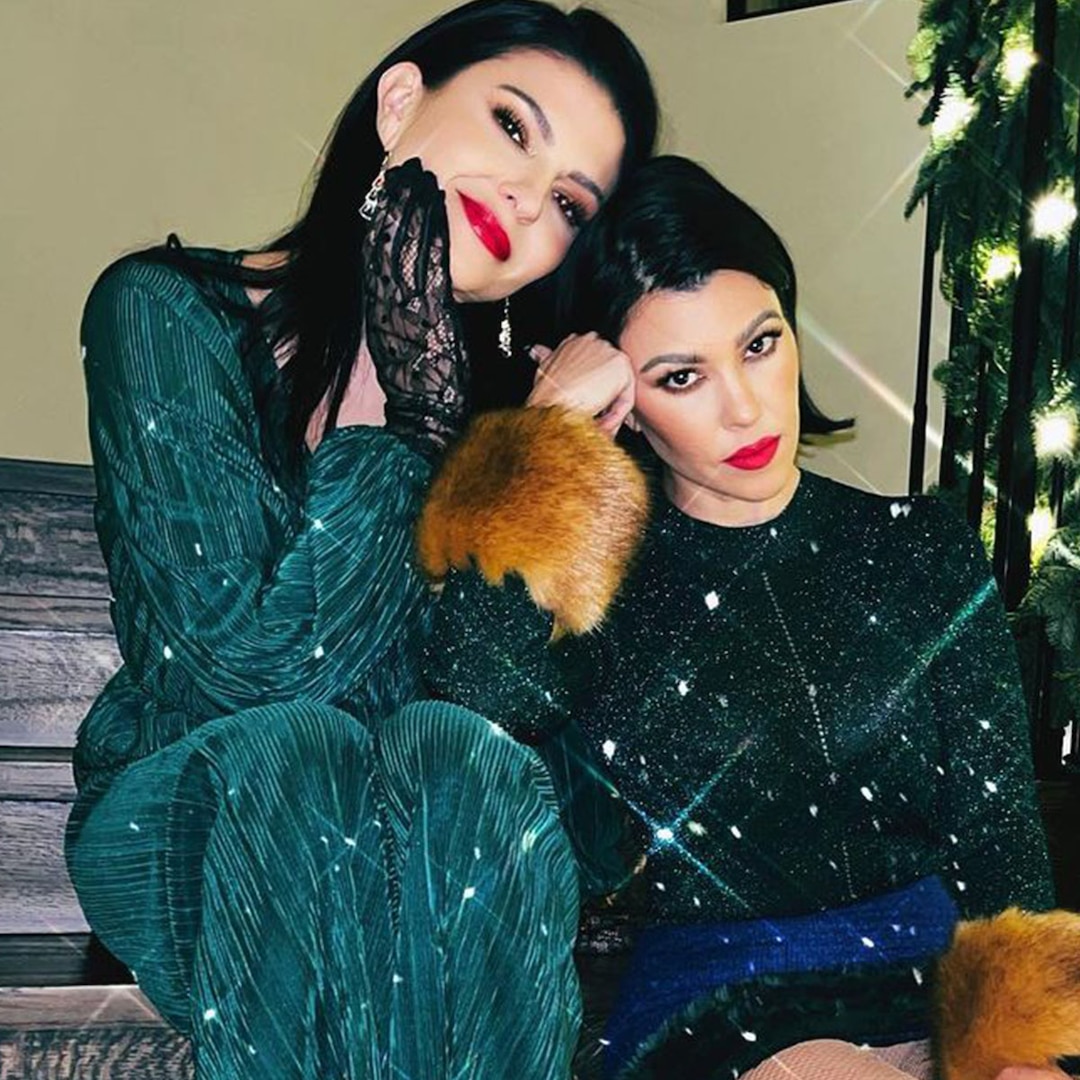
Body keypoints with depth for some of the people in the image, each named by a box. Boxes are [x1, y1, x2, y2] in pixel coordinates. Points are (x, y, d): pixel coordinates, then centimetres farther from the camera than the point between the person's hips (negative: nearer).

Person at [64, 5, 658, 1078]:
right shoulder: (167, 312, -11)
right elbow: (254, 667, -22)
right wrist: (398, 401, -21)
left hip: (445, 829, 3)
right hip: (183, 818, -2)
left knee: (462, 757, -30)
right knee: (290, 755, -34)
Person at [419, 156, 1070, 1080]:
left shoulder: (922, 552, 8)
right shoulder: (594, 584, 2)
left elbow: (999, 835, 4)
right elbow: (474, 707, -20)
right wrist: (542, 448, -13)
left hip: (946, 987, 3)